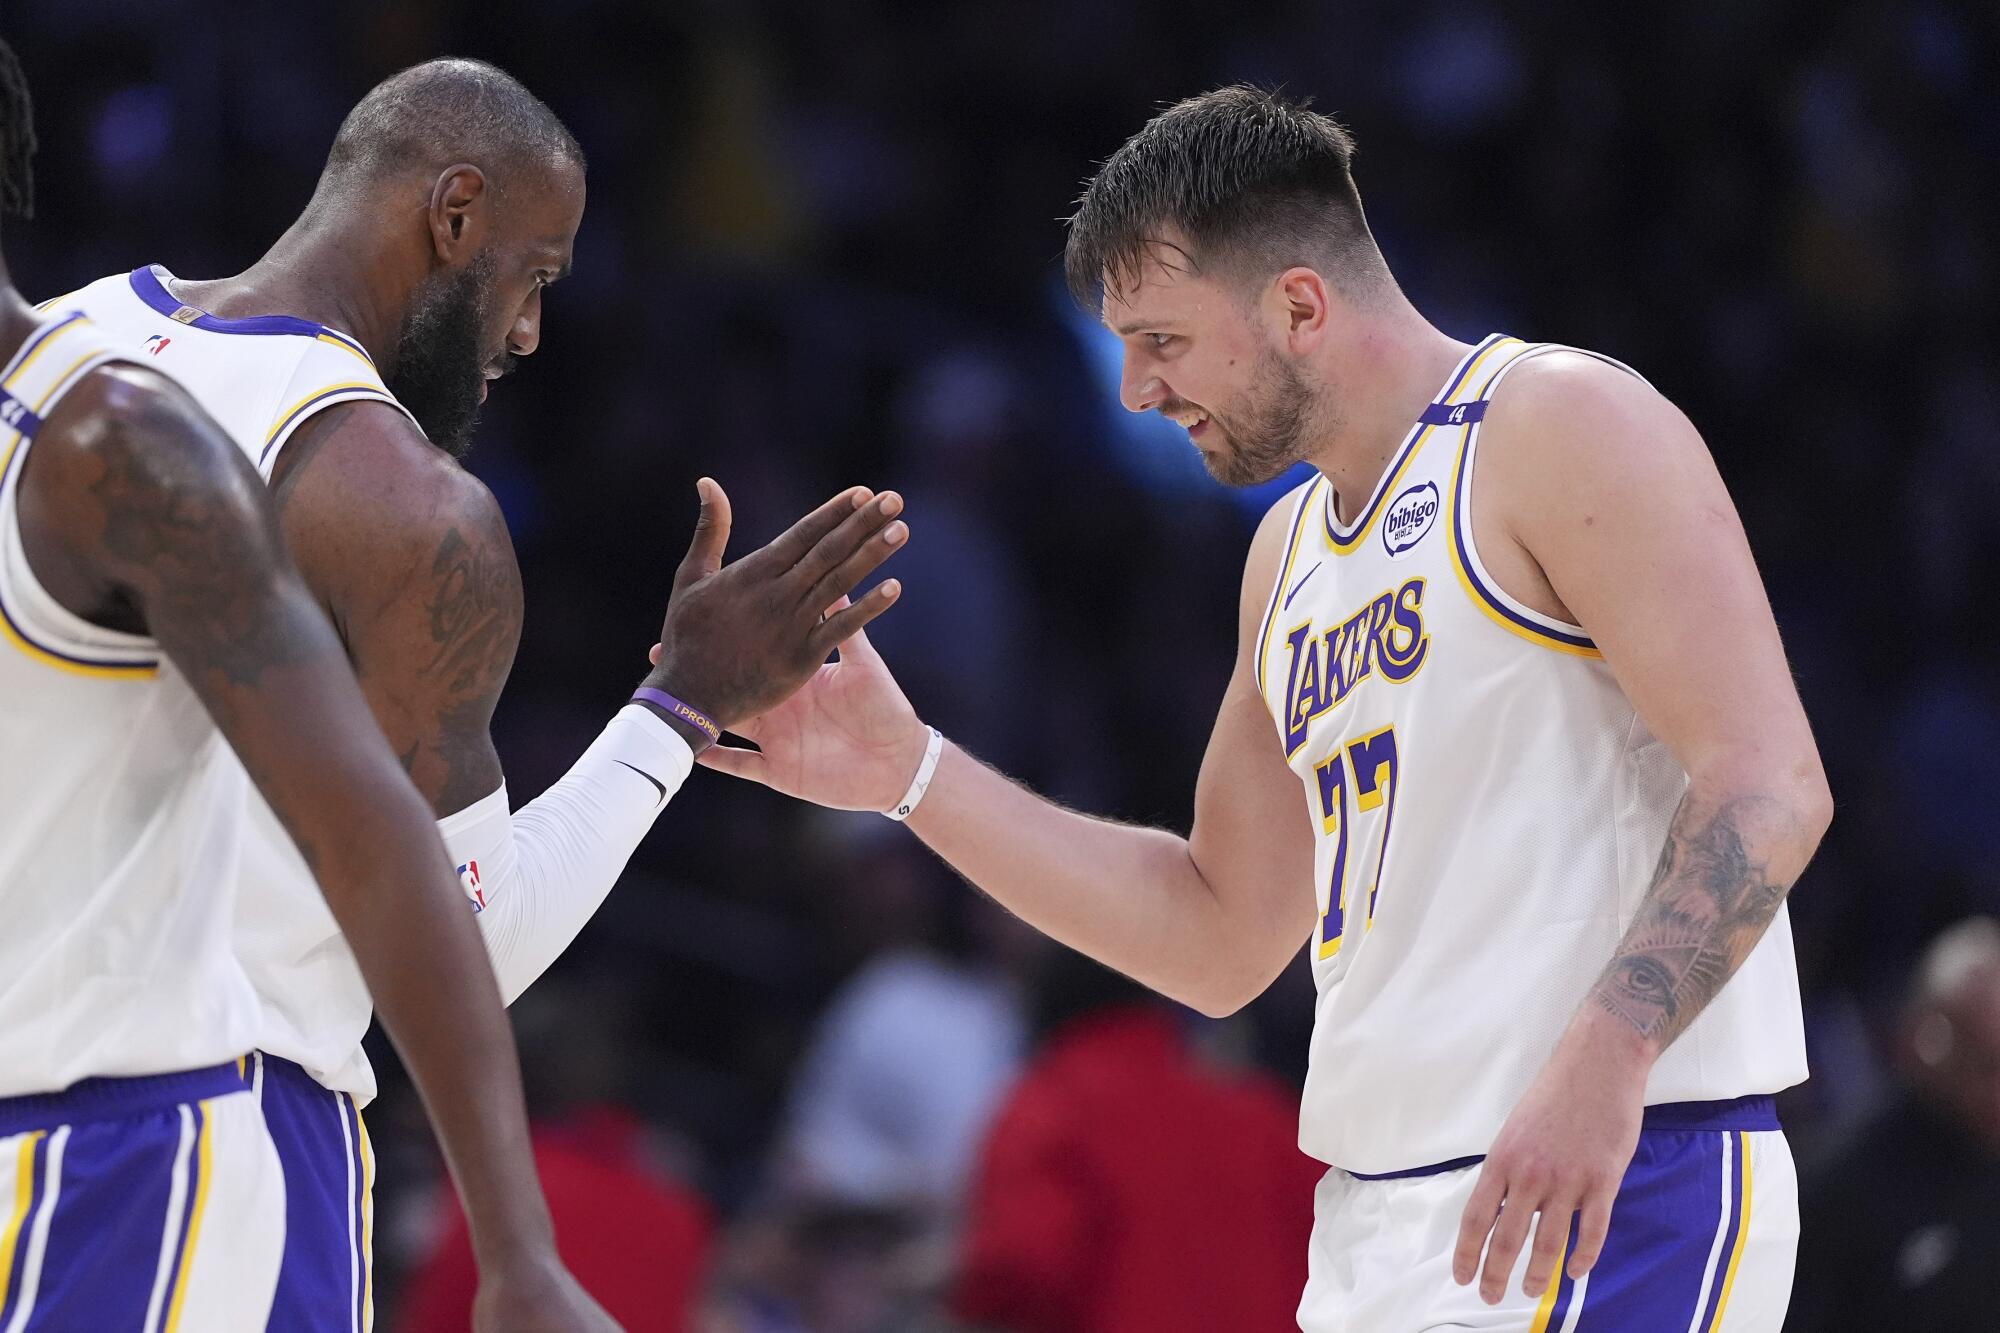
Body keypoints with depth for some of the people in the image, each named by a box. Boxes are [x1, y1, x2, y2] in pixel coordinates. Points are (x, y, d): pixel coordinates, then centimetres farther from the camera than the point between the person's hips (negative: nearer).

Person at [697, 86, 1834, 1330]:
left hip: (1601, 1191, -9)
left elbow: (1771, 786, -17)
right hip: (1382, 1221, 9)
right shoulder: (1292, 553, 20)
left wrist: (1606, 1054, -29)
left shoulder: (1559, 425, -7)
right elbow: (1219, 941, 23)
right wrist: (910, 776, 16)